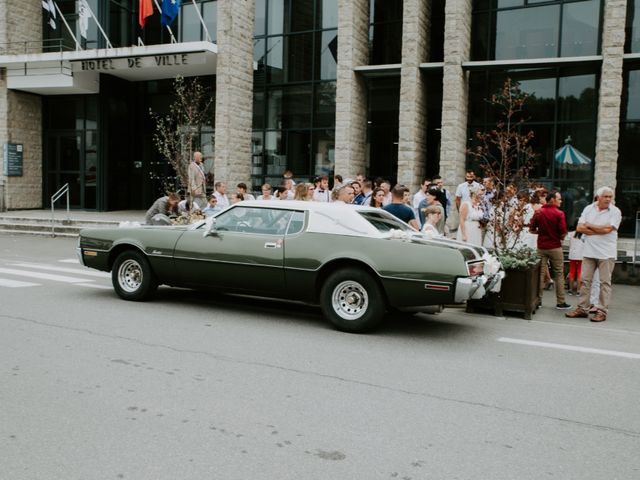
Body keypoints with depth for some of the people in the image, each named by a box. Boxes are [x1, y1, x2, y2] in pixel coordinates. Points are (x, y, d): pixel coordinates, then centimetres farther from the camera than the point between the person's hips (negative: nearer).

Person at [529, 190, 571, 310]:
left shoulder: (538, 212, 2)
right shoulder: (559, 213, -10)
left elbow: (531, 229, 2)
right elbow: (563, 232, -14)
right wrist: (561, 237, 7)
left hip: (541, 247, 4)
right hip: (555, 247, -4)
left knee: (540, 274, 8)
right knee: (559, 275, 5)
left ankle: (538, 300, 10)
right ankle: (560, 302, 7)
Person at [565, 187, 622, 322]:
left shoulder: (615, 212, -4)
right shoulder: (588, 209, 6)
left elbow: (607, 229, -17)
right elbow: (579, 228, -2)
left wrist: (589, 226, -4)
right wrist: (599, 231, -11)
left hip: (606, 253, -4)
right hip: (589, 251, 4)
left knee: (605, 282, 1)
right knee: (585, 280, 7)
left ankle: (602, 311, 6)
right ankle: (582, 309, 15)